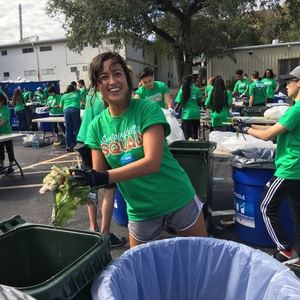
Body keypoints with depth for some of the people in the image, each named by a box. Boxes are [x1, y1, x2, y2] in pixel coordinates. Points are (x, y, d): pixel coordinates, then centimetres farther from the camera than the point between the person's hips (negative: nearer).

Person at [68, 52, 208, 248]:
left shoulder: (148, 109, -16)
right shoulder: (97, 126, -4)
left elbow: (152, 163, -27)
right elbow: (99, 175, -3)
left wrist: (102, 178, -33)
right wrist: (80, 181, -24)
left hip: (177, 198, -2)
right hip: (141, 210, 3)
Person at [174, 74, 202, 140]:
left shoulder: (182, 91, -1)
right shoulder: (197, 90, 1)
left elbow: (178, 105, -5)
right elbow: (199, 103, 1)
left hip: (186, 115, -1)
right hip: (196, 114, 2)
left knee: (187, 135, 2)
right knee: (195, 133, 12)